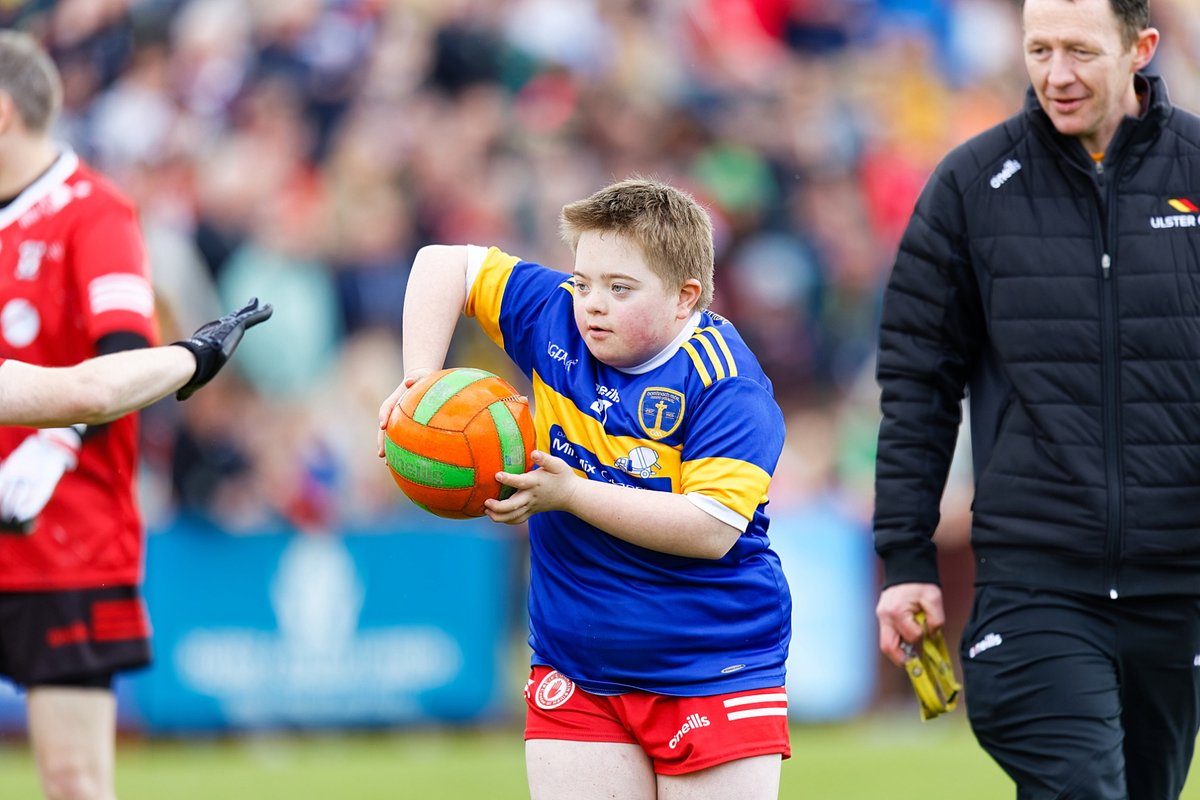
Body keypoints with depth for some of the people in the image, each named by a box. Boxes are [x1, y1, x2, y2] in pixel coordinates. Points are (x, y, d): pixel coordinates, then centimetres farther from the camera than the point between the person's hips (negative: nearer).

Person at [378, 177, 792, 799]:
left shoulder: (724, 384, -17)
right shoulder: (555, 318, 0)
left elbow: (710, 530, -26)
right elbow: (445, 264, 10)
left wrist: (568, 492, -26)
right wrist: (420, 381, -4)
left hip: (713, 673, -5)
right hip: (572, 672, 5)